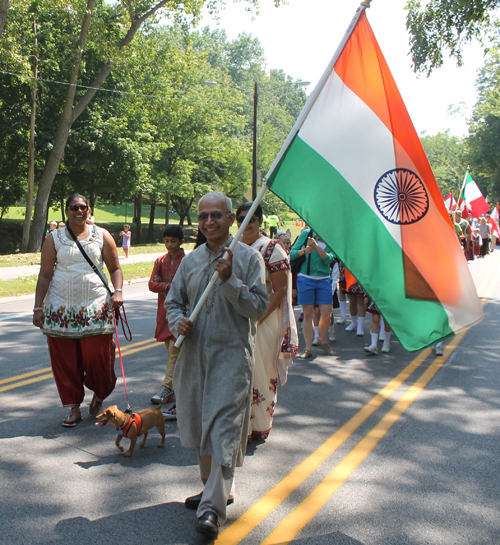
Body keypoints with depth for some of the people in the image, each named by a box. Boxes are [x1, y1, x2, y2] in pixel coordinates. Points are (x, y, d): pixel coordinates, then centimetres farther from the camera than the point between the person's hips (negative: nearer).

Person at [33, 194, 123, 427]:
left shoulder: (102, 236, 6)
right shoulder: (54, 238, 6)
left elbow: (115, 268, 9)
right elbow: (44, 275, 5)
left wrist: (117, 291, -9)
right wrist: (38, 307, 1)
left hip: (96, 306, -1)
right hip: (60, 308, 1)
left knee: (98, 357, -3)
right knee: (65, 361, 4)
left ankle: (99, 396, 26)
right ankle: (74, 408, 19)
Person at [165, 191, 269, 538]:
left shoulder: (248, 257, -3)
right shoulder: (191, 260, 10)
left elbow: (260, 307, -9)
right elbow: (173, 301, 17)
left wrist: (230, 280, -20)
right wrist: (177, 322, -4)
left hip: (232, 355, -5)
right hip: (195, 353, 6)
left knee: (222, 427, -9)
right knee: (200, 424, 15)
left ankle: (213, 508, -4)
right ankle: (216, 488, 34)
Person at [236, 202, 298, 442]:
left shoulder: (271, 249, -6)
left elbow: (280, 290, -10)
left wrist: (258, 317, -19)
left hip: (263, 321, -5)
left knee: (261, 373, 3)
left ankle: (260, 426, 18)